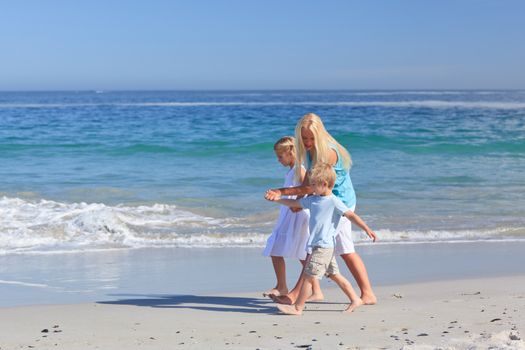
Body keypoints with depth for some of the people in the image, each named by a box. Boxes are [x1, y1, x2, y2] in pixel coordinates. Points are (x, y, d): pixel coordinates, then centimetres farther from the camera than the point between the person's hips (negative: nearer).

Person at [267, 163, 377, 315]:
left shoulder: (334, 202, -12)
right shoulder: (313, 200, 11)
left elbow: (351, 215, -14)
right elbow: (295, 203, 23)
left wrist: (367, 229, -18)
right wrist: (278, 199, 20)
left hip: (324, 247, -9)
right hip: (318, 245, 9)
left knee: (309, 275, -6)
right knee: (334, 275, 14)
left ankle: (297, 307, -1)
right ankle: (355, 299, 21)